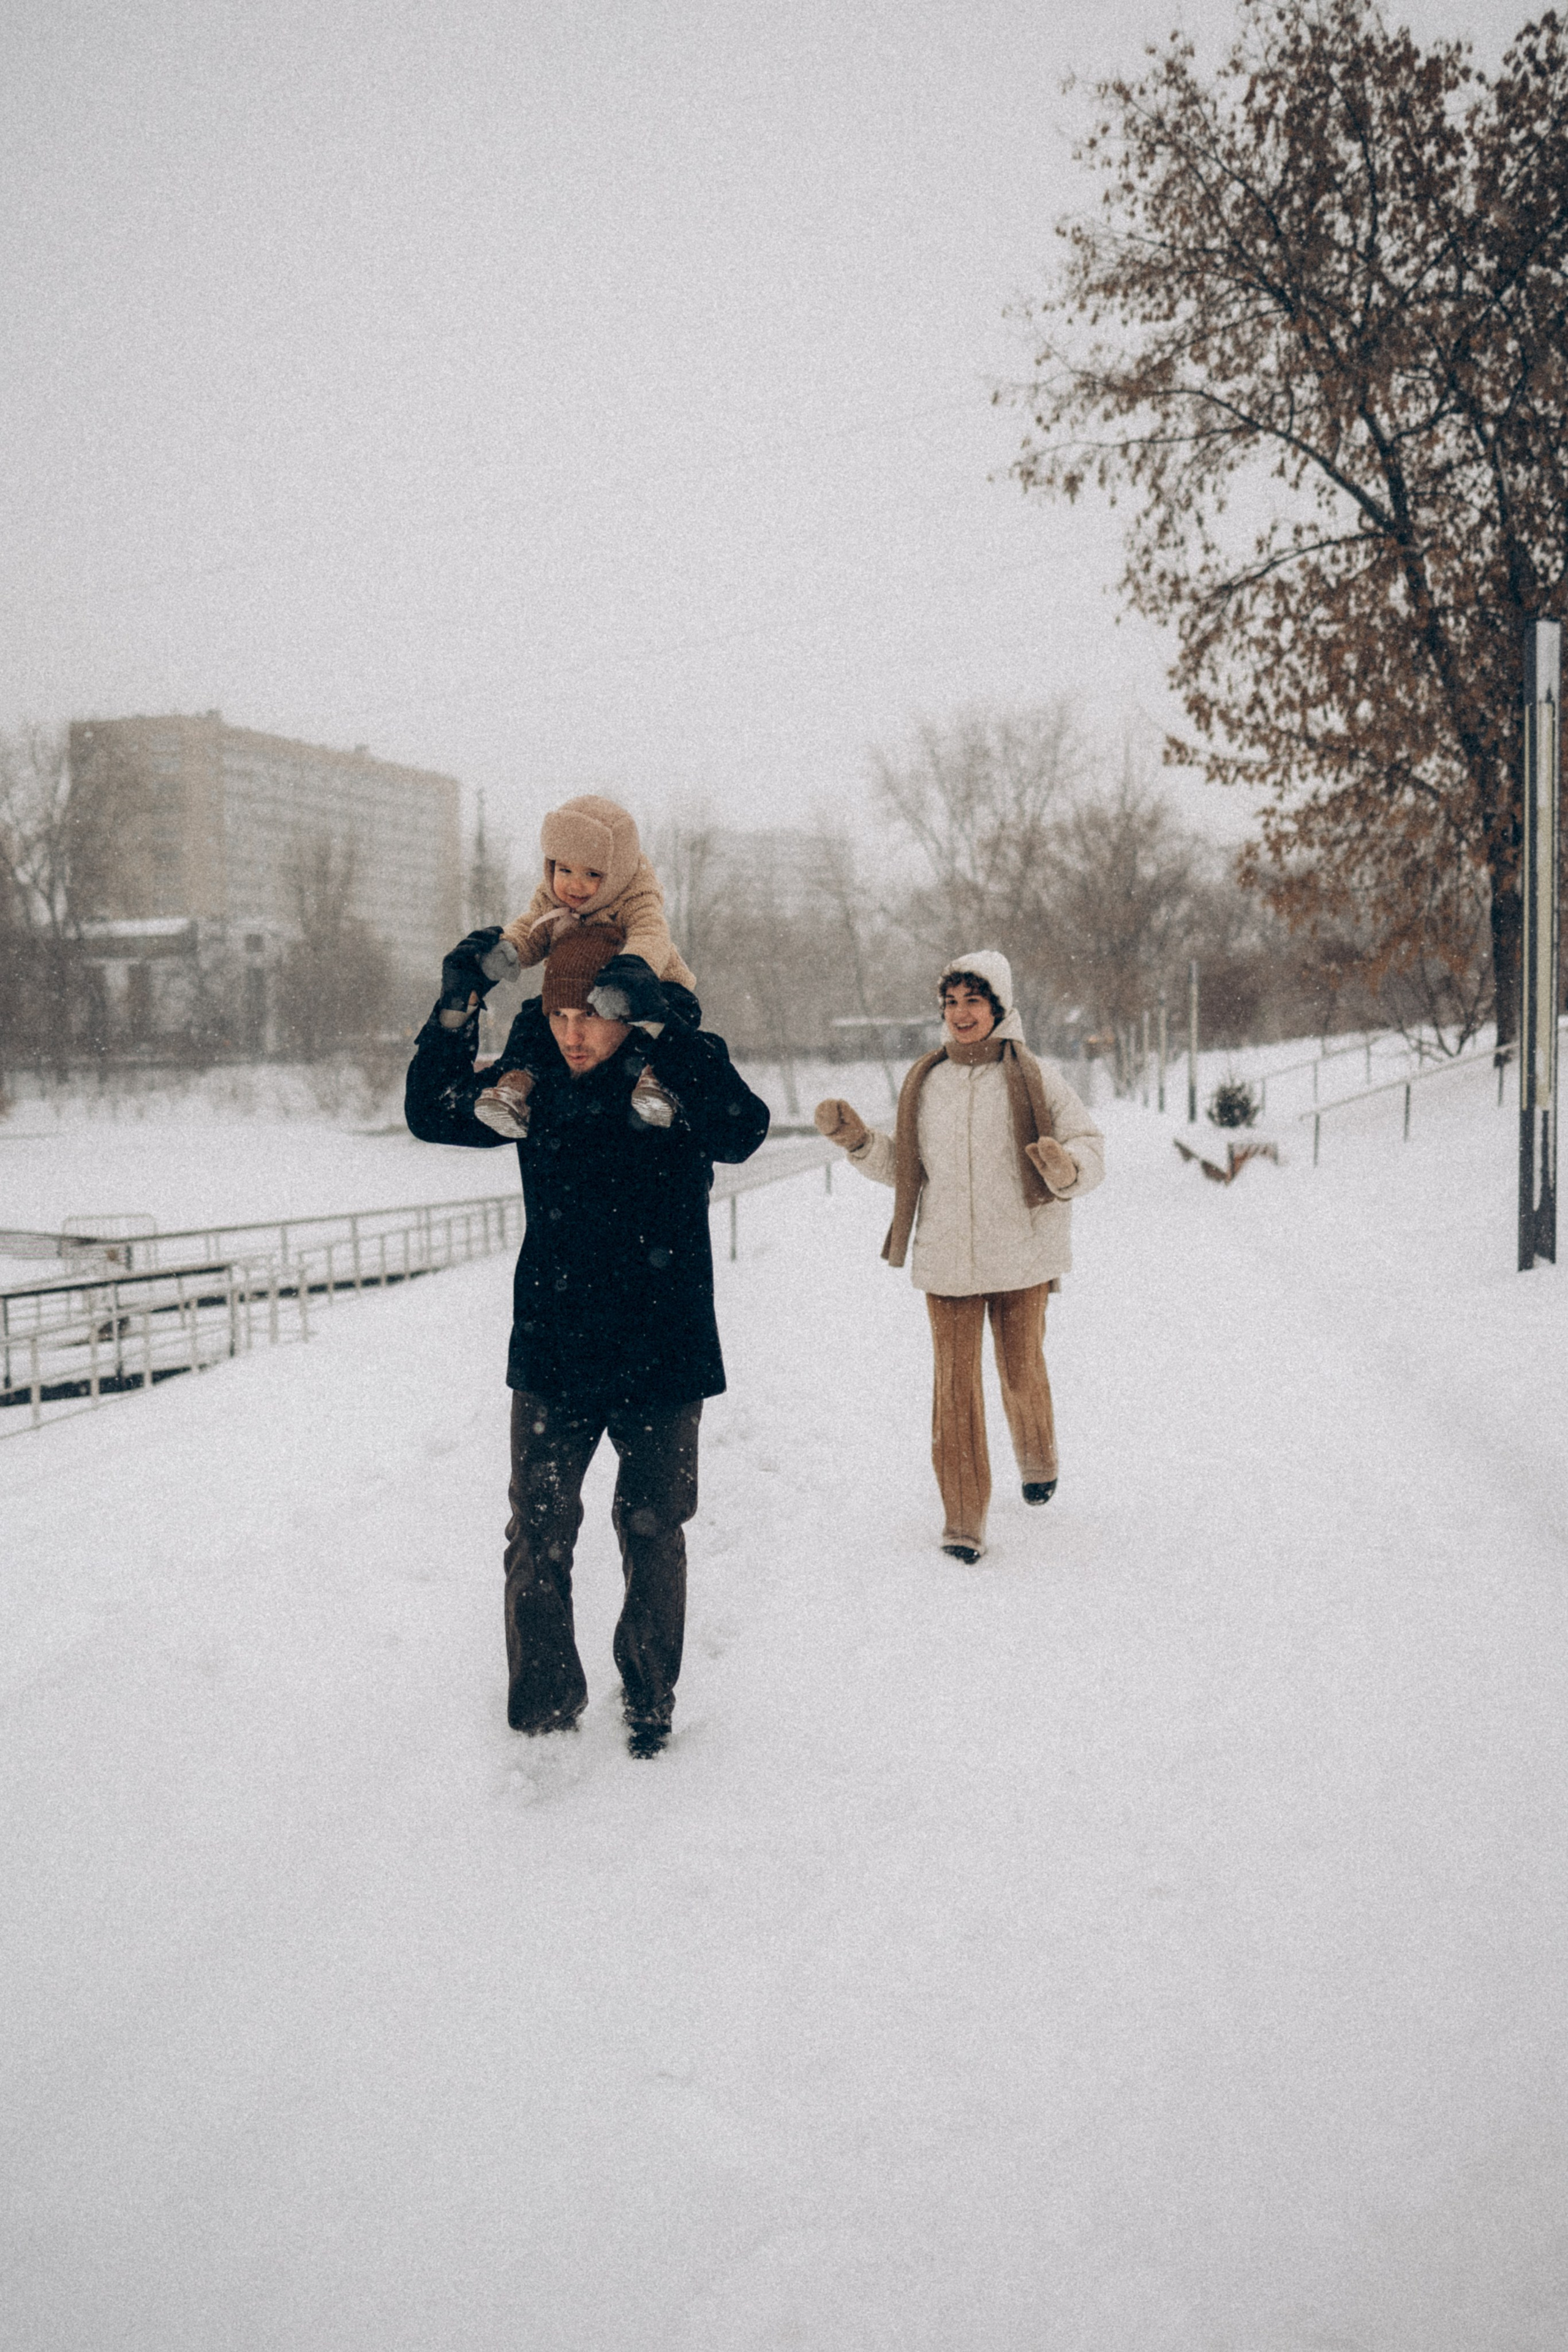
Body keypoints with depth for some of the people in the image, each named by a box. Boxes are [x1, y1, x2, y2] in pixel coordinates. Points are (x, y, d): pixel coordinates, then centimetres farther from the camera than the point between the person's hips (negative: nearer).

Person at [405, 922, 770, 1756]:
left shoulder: (681, 1076, -8)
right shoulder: (537, 1087, 1)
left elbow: (741, 1132, -27)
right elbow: (432, 1115, 5)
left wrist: (671, 1034, -30)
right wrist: (456, 1010, -7)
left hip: (660, 1358, -2)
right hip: (551, 1355, 2)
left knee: (652, 1535, 11)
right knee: (538, 1538, 4)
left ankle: (650, 1704, 30)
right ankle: (542, 1716, 19)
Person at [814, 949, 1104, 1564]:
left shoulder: (1033, 1079, -3)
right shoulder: (924, 1083, 7)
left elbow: (1090, 1146, -3)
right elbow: (901, 1168, 16)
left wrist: (1067, 1170, -24)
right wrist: (857, 1139, 1)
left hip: (1020, 1258, -2)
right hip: (946, 1260, 2)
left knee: (1022, 1373, 9)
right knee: (955, 1386, 0)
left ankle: (1037, 1460, 42)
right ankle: (964, 1521, 8)